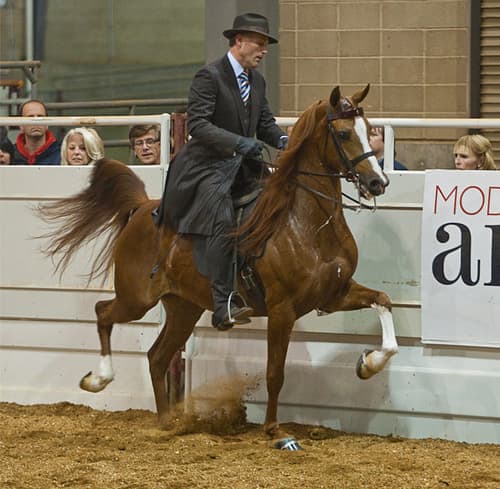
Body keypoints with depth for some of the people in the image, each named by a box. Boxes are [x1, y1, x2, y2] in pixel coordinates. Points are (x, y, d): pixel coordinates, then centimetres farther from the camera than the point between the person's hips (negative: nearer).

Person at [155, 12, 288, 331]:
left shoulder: (257, 81, 14)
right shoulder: (209, 76, -12)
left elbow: (265, 122, 18)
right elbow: (197, 124, -20)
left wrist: (282, 140, -6)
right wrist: (238, 142, -29)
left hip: (242, 167, 9)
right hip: (208, 165, -9)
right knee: (223, 221, -28)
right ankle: (223, 307, -34)